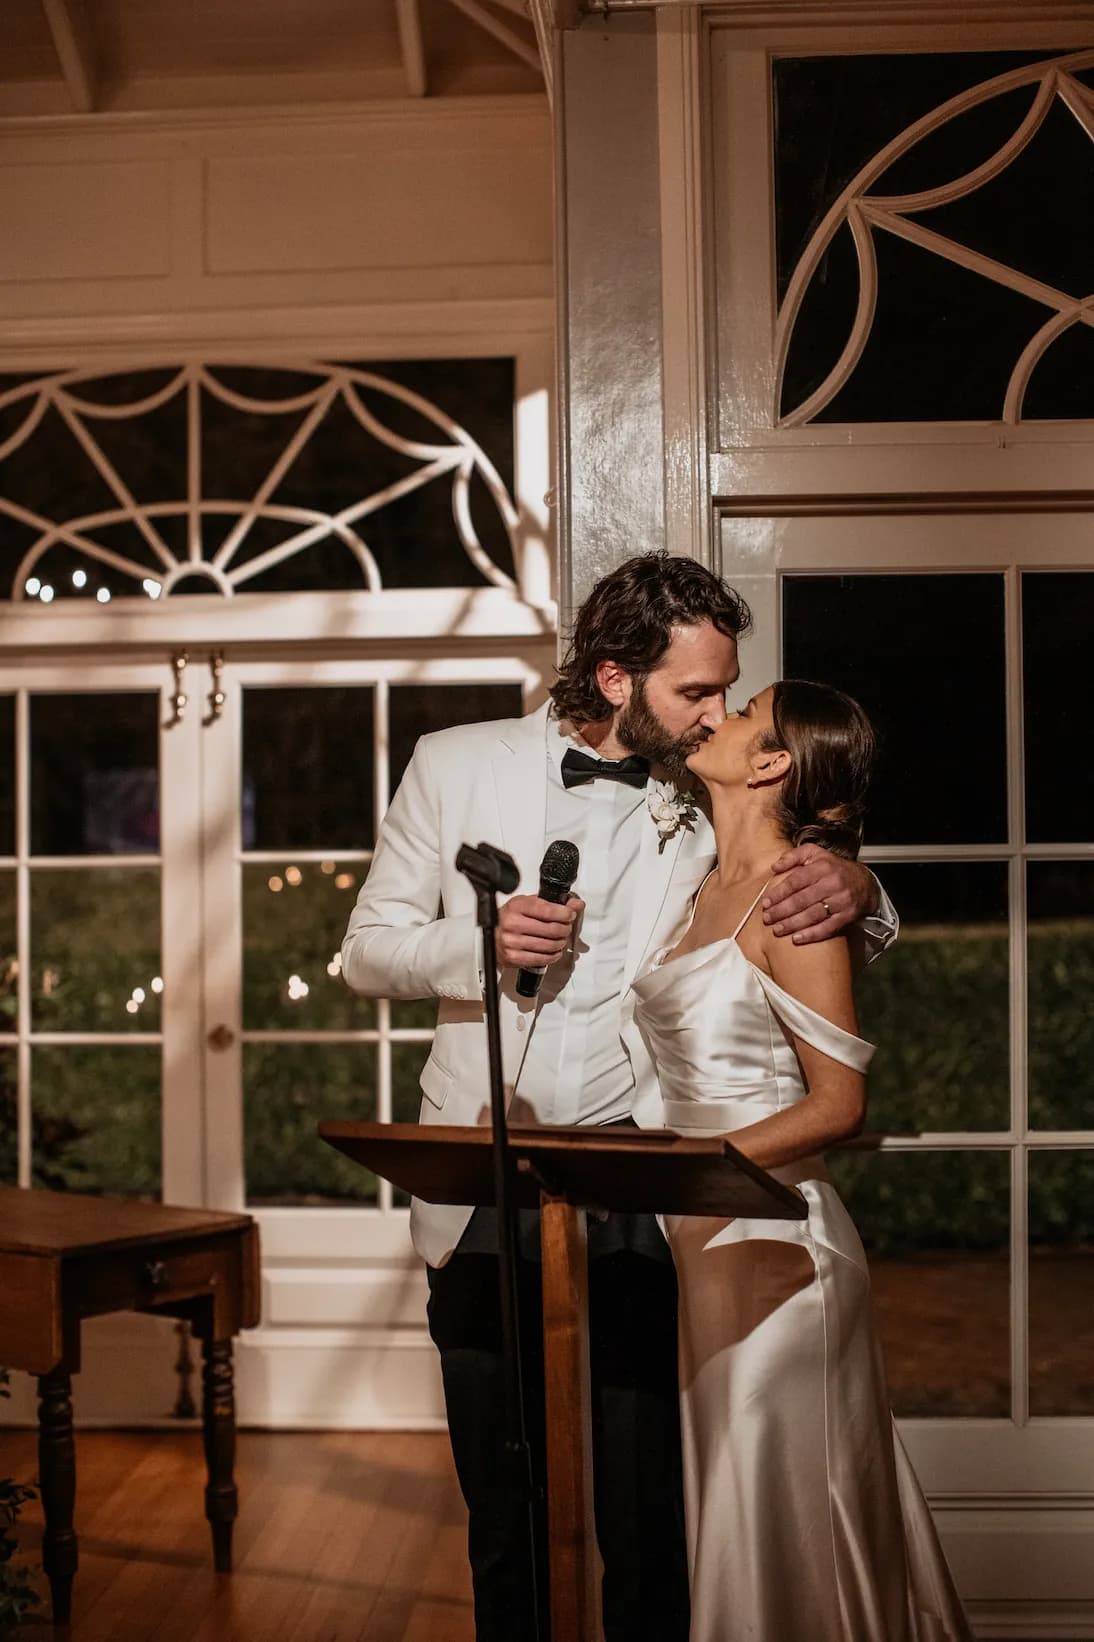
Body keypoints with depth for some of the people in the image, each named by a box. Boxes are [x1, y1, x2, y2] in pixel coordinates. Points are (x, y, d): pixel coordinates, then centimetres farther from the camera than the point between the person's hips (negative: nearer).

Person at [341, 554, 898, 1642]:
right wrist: (481, 943, -16)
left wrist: (854, 889, -15)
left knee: (647, 1522, 2)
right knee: (501, 1512, 13)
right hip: (480, 1191, 1)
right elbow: (368, 951, 5)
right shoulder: (456, 767, 1)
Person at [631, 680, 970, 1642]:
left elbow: (838, 1103, -15)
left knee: (777, 1511, 1)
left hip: (769, 1244, -8)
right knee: (733, 1504, 13)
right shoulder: (713, 889, 13)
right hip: (705, 1240, 8)